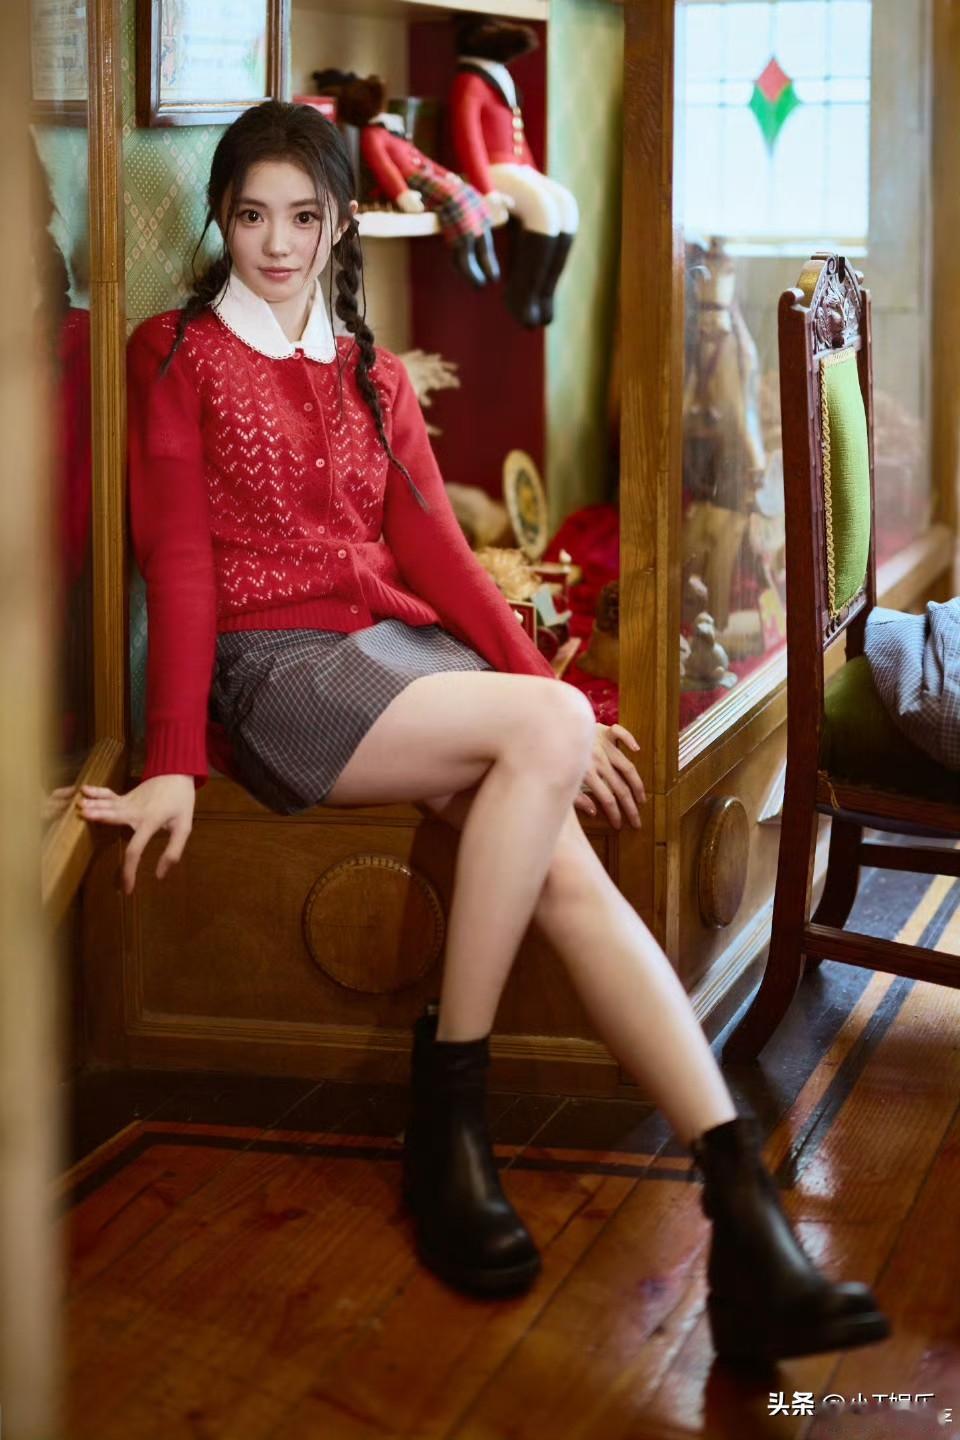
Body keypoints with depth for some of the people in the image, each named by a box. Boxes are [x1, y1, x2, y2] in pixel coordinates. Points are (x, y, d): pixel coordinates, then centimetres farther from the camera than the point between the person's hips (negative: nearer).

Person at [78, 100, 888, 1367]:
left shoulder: (374, 376, 23)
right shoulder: (176, 355, 8)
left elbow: (433, 550, 14)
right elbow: (177, 563, -2)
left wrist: (540, 681, -1)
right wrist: (176, 764, -11)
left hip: (409, 648, 4)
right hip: (277, 668, -4)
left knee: (561, 863, -26)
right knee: (546, 731, -32)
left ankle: (748, 1224, -36)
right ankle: (447, 1112, -22)